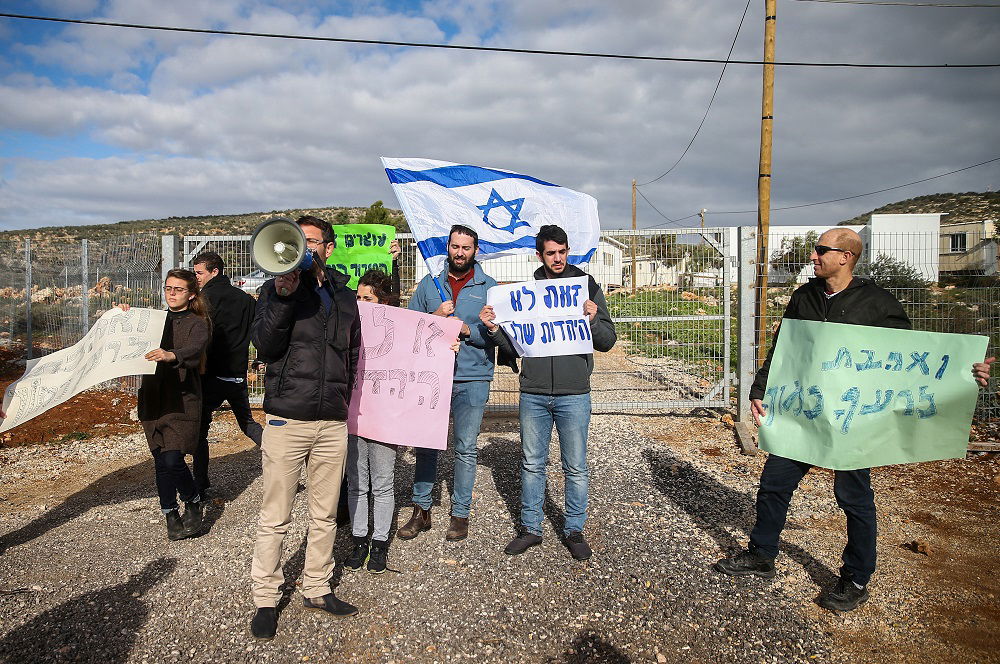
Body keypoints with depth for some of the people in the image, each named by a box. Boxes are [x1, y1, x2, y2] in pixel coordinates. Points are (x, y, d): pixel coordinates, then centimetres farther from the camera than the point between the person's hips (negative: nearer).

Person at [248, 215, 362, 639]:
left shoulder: (344, 296, 13)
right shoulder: (275, 289, 2)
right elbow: (264, 347, -11)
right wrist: (283, 296, -20)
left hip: (333, 423, 4)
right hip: (286, 418, -3)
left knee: (325, 515, 13)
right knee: (275, 518, 3)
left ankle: (317, 589, 27)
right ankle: (266, 600, 17)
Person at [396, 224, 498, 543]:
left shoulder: (489, 287, 4)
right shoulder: (428, 284, 9)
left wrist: (467, 330, -14)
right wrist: (436, 316, -10)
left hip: (472, 379, -2)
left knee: (466, 448, 5)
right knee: (425, 444, 7)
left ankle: (460, 513, 19)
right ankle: (421, 510, 21)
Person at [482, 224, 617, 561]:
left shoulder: (587, 286, 1)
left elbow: (608, 341, -1)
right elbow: (514, 344, 10)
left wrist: (592, 319, -19)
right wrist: (494, 328, -8)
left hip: (574, 394, -2)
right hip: (533, 394, 2)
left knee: (576, 467, 8)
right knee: (532, 464, 12)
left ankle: (574, 530, 24)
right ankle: (531, 528, 26)